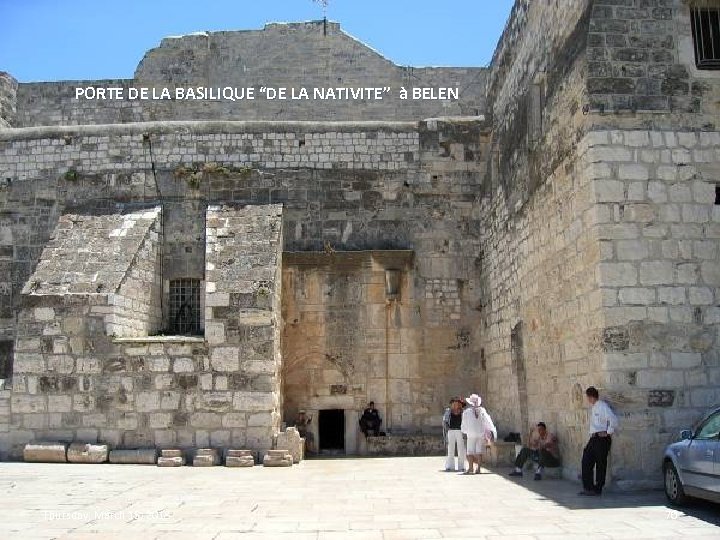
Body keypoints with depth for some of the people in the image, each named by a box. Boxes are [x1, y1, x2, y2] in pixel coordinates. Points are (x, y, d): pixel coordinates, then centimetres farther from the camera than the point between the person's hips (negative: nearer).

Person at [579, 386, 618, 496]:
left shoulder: (603, 406, -13)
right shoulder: (593, 407, 15)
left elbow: (613, 420, -20)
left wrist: (608, 432, -13)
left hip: (602, 438, -9)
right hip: (593, 438, 9)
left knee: (600, 464, 0)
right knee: (586, 461, 5)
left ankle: (597, 489, 9)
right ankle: (587, 487, 11)